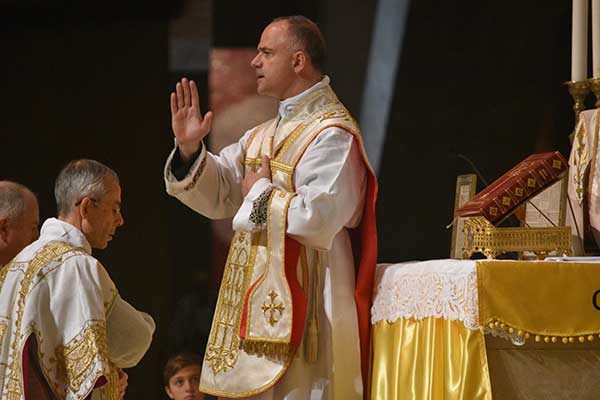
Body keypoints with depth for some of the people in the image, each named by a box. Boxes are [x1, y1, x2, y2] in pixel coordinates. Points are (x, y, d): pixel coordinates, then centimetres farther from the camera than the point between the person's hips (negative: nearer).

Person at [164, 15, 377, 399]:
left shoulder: (332, 135, -13)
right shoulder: (264, 135, 16)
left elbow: (318, 216, -24)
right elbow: (217, 193, 16)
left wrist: (262, 194, -9)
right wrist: (190, 150, -1)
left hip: (299, 306, -9)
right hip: (255, 307, 9)